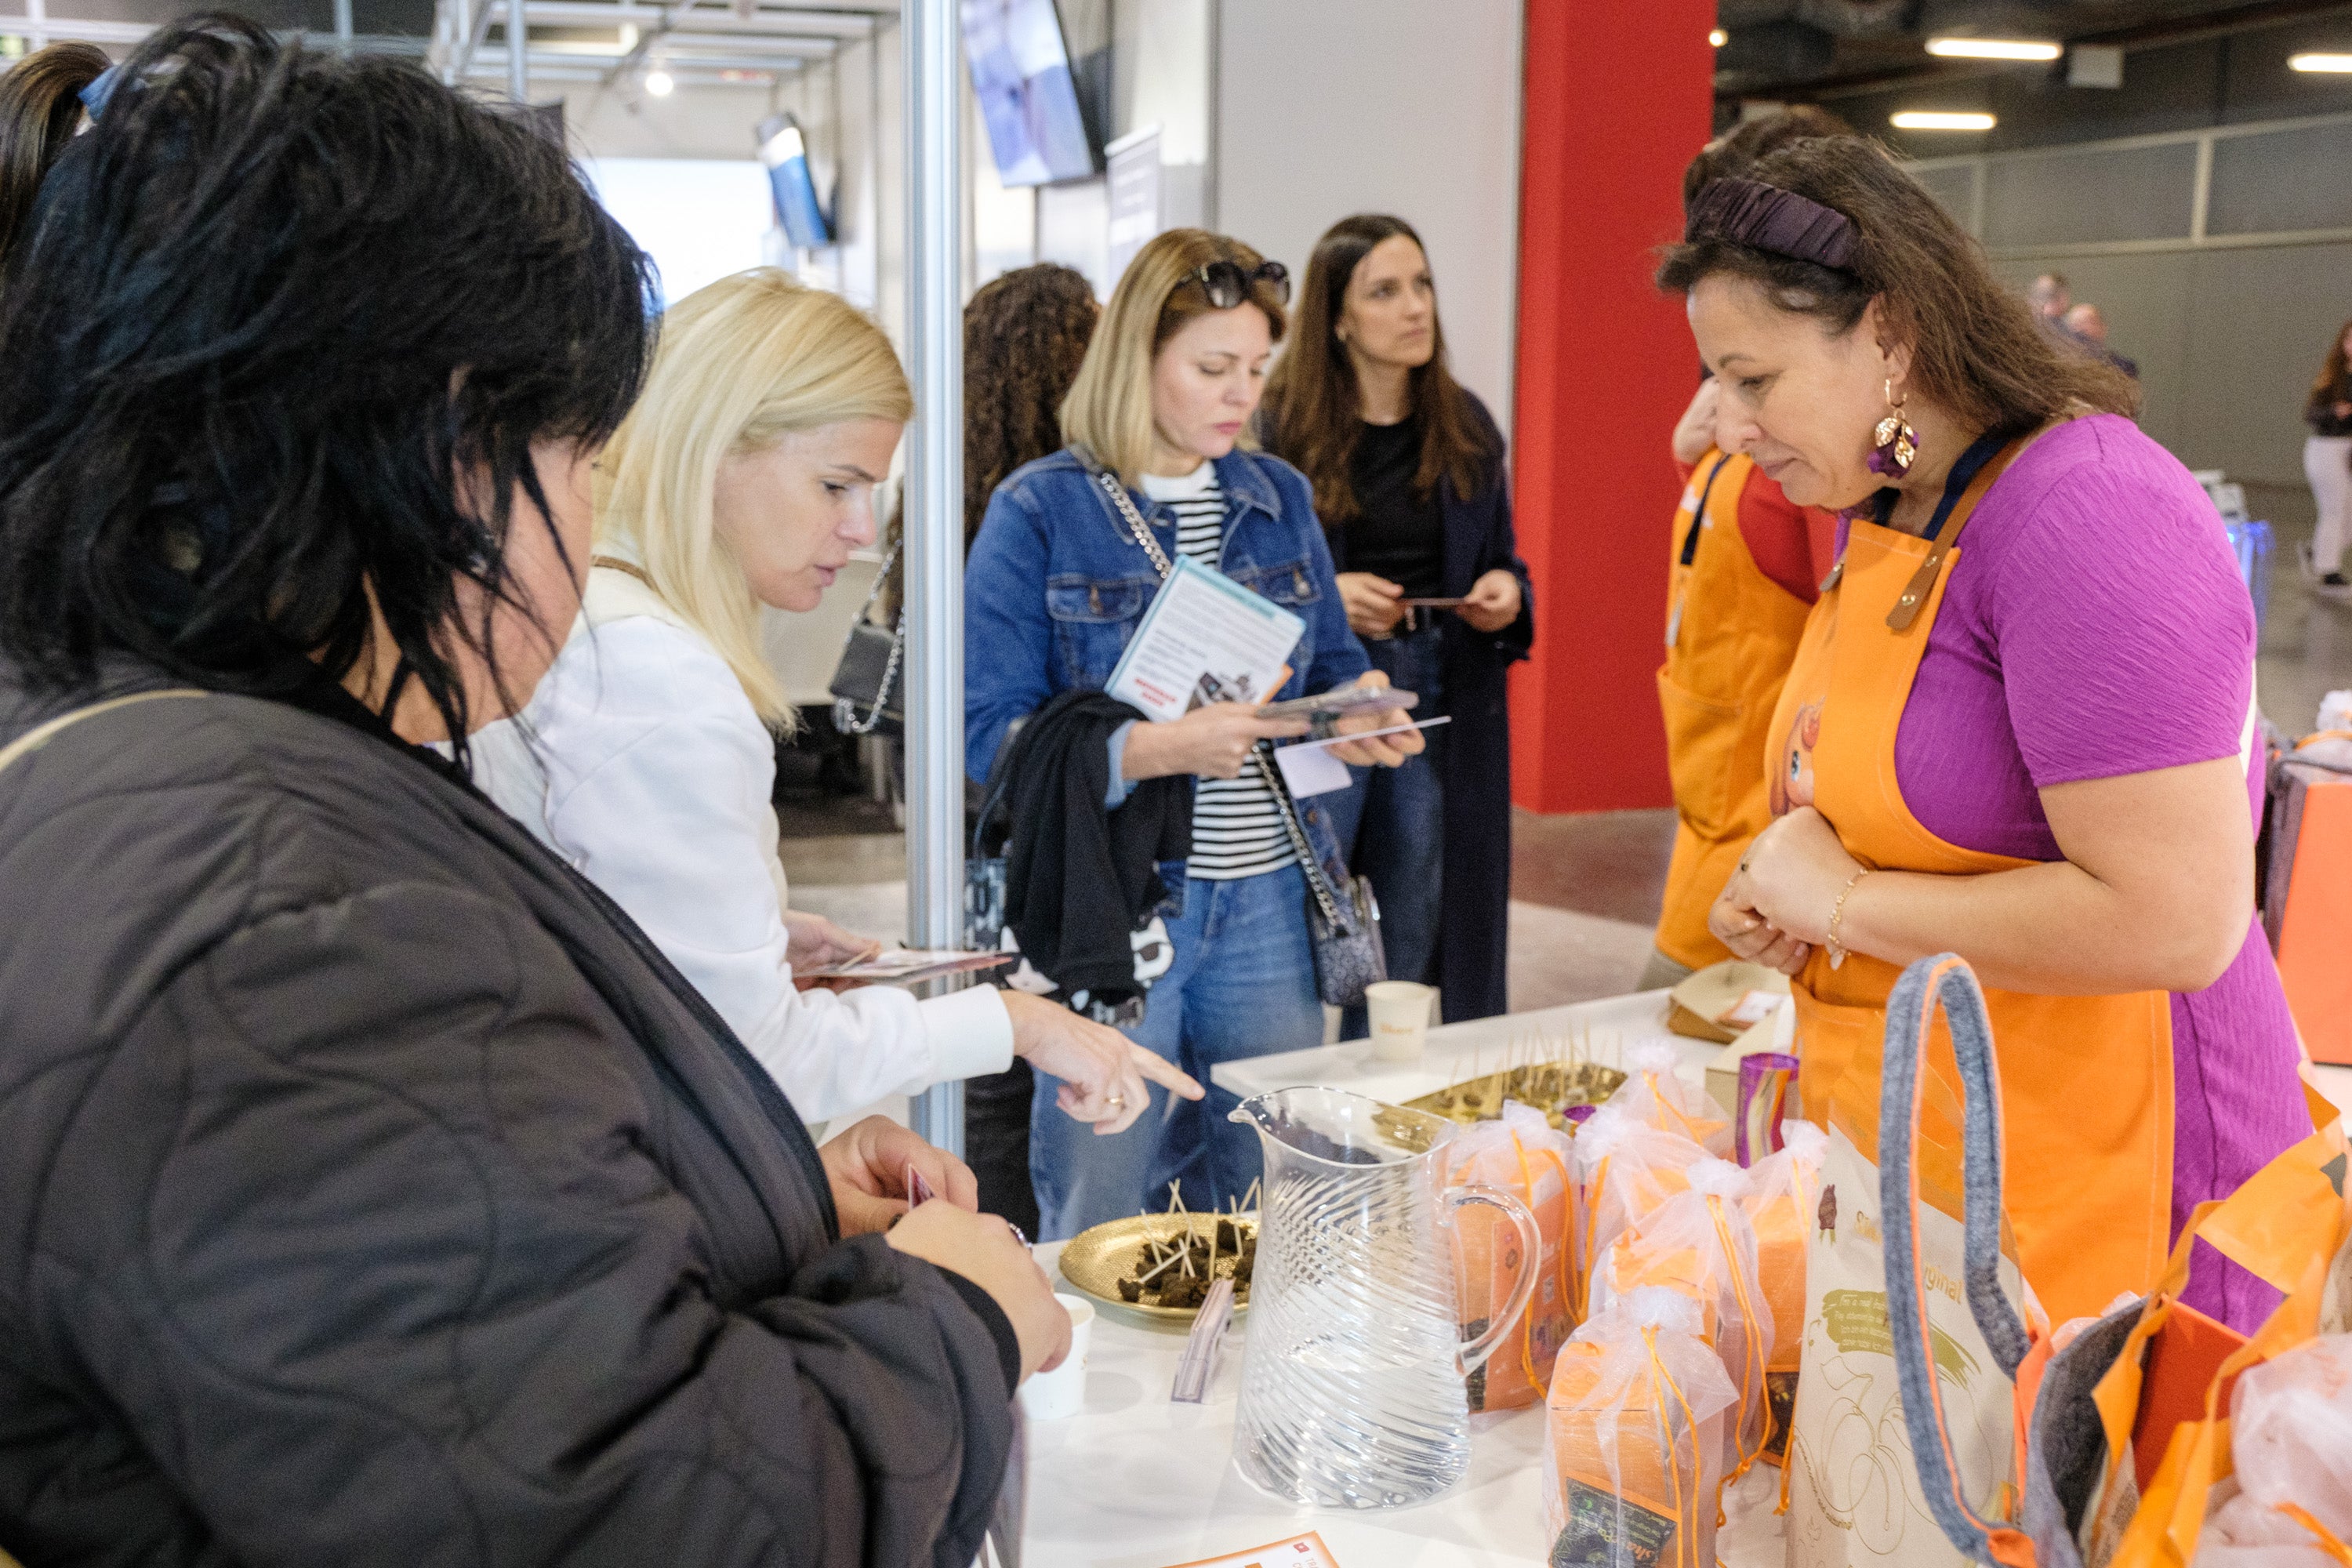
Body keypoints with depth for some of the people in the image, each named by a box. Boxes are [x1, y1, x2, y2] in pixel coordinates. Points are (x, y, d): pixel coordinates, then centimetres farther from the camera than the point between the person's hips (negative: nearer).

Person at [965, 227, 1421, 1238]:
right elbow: (992, 732, -12)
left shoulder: (1280, 498, 10)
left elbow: (1332, 663, 18)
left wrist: (1358, 713, -6)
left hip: (1268, 905, 5)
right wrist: (1159, 749, -25)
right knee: (1102, 1232, 6)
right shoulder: (1040, 511, -6)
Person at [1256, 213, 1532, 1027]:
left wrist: (1507, 593, -4)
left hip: (1436, 695, 4)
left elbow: (1502, 558, 18)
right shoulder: (1280, 426, -5)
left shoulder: (1466, 426, 9)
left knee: (1408, 952, 9)